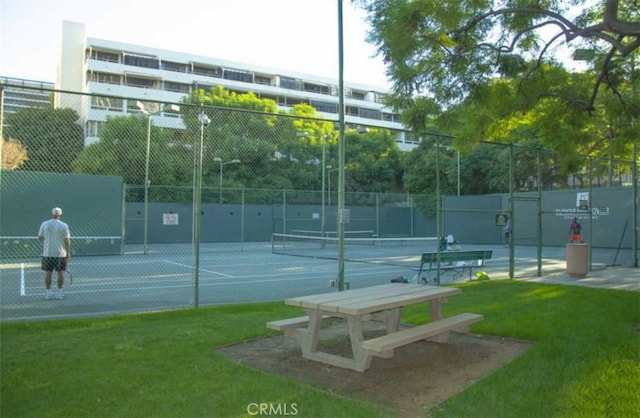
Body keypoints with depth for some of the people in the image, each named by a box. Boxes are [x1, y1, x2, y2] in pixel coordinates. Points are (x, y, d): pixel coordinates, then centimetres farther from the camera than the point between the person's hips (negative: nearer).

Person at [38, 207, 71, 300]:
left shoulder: (44, 224, 1)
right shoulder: (64, 225, -8)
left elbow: (40, 237, 7)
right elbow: (67, 240, -9)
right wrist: (68, 252, -2)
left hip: (47, 253, 3)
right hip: (60, 253, -3)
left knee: (48, 272, 9)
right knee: (60, 272, 5)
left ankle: (48, 292, 14)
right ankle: (59, 293, 8)